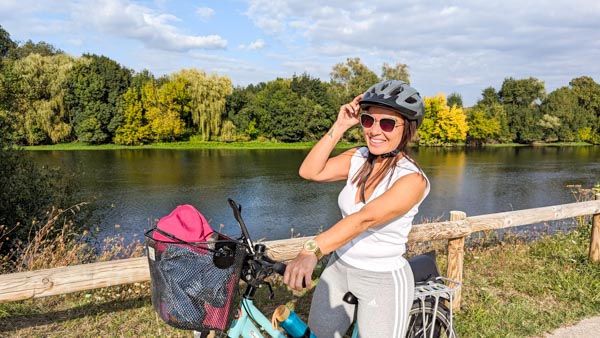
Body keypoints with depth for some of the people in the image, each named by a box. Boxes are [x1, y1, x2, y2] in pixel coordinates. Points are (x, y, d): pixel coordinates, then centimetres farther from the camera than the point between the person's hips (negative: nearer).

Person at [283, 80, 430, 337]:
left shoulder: (412, 179, -21)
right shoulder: (358, 158, -3)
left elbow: (364, 219, -35)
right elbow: (309, 171, -15)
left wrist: (312, 251, -46)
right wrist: (339, 127, -18)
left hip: (383, 282, -5)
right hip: (338, 269, 5)